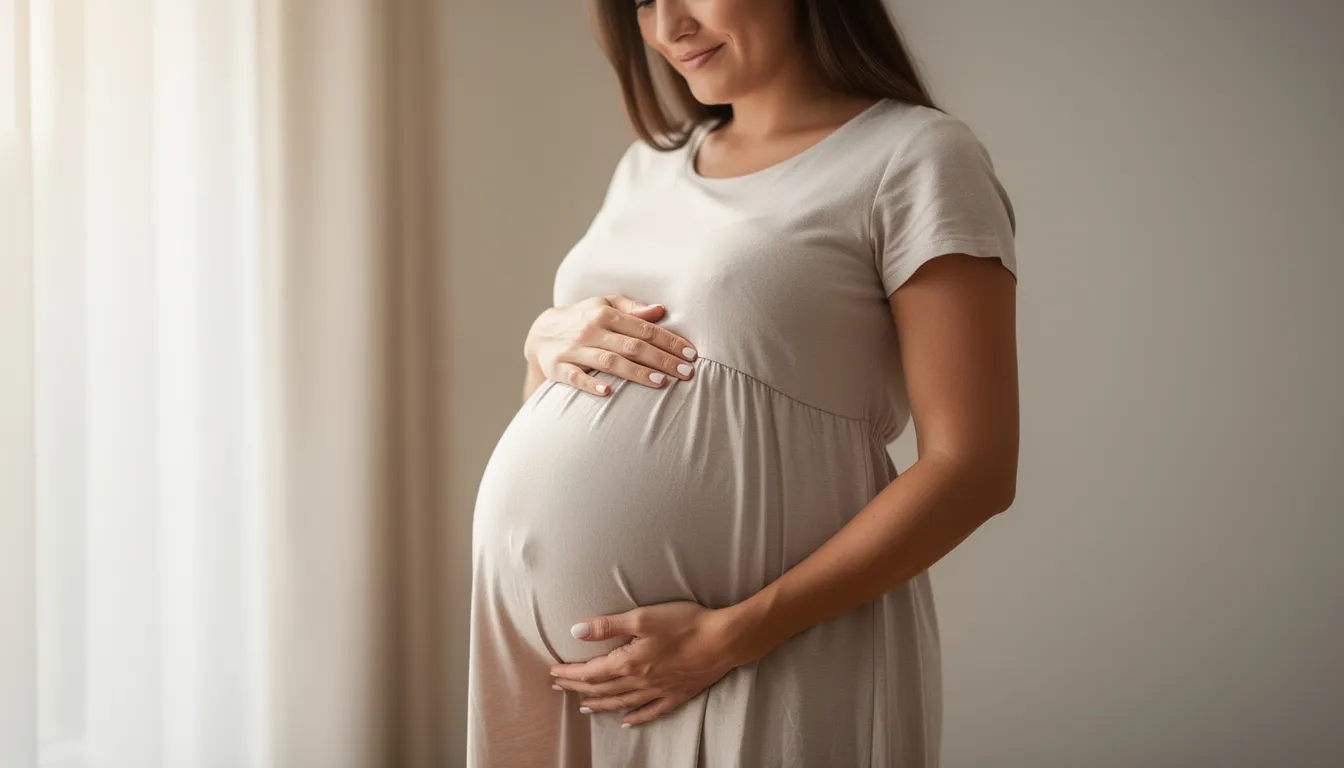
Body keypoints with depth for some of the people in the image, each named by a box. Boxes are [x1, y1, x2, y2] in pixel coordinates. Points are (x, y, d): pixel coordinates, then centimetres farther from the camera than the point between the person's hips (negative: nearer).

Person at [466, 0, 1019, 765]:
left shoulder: (918, 156, -5)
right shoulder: (649, 163, 15)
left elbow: (972, 470, -12)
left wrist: (732, 635, -17)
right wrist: (547, 343, -1)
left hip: (762, 672, -6)